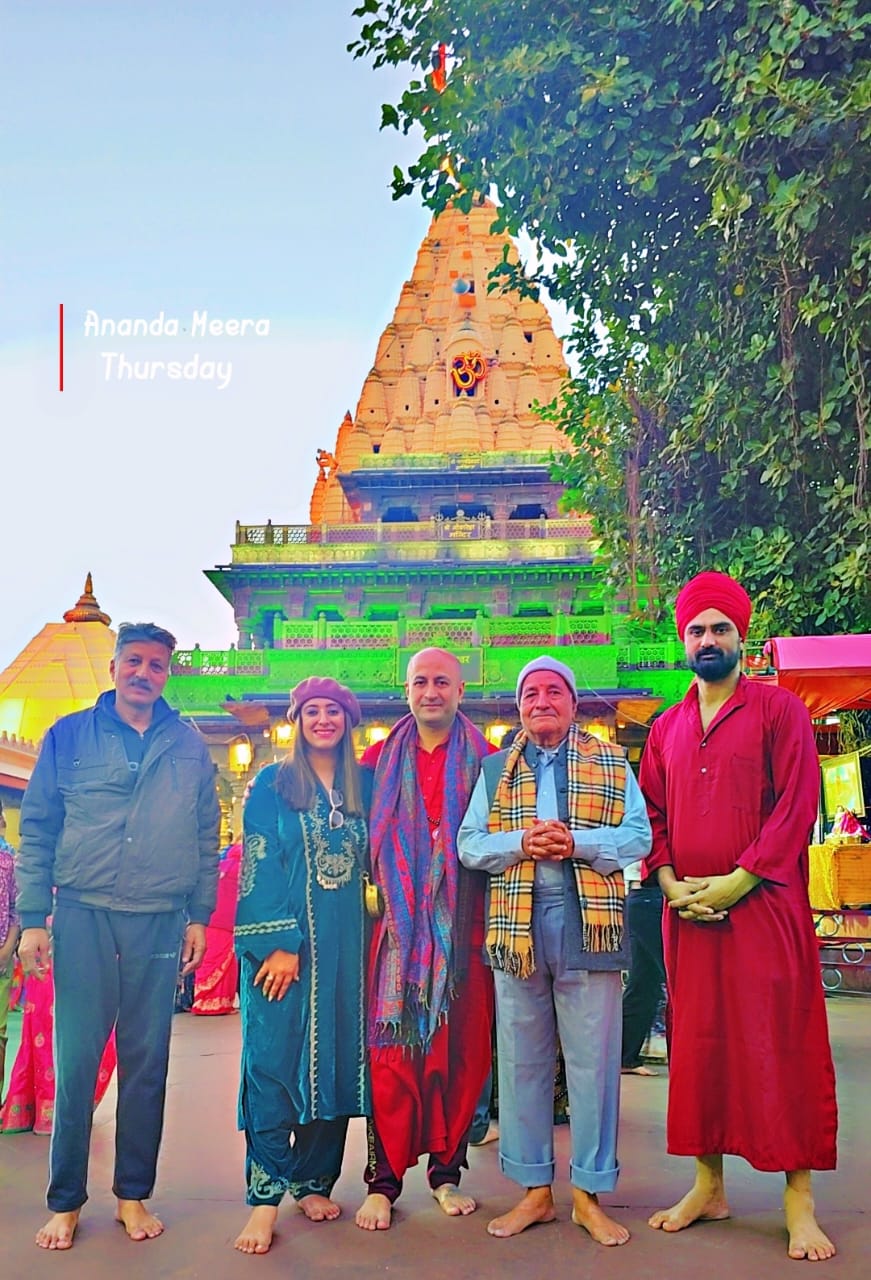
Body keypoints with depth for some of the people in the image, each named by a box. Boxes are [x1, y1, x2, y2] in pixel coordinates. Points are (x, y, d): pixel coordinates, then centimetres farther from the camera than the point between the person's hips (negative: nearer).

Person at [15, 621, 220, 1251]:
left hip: (160, 922, 2)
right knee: (76, 1059, 1)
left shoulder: (189, 746, 8)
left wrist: (200, 916, 5)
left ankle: (134, 1195, 21)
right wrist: (33, 920, -2)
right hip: (83, 915, -1)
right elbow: (37, 832, 3)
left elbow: (206, 838, 10)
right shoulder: (69, 736, 3)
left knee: (147, 1061, 7)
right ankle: (65, 1201, 16)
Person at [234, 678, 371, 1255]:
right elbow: (259, 867, -5)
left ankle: (314, 1181, 20)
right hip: (284, 942, -4)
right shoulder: (273, 785, 1)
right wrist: (278, 943, -14)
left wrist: (370, 938, 6)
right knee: (273, 1062, -4)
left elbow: (369, 865, 15)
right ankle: (265, 1197, 2)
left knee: (337, 1061, 6)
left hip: (343, 946, 4)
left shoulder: (361, 788, 12)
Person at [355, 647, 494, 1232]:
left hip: (462, 927, 0)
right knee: (393, 1049, -2)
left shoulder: (485, 760, 7)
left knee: (461, 1047, 4)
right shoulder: (380, 759, 12)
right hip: (397, 926, 0)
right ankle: (384, 1180, 8)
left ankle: (447, 1171, 19)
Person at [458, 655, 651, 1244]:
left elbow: (639, 836, -1)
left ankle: (590, 1194, 18)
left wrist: (576, 842, -16)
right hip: (516, 928, 2)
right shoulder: (495, 770, 12)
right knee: (521, 1061, 9)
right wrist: (519, 843, -13)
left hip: (589, 925, -2)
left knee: (593, 1062, 3)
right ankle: (535, 1190, 23)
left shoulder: (612, 763, 7)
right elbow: (469, 844, 5)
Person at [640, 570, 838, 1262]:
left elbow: (797, 805, -9)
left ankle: (800, 1199, 10)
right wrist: (672, 884, -3)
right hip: (688, 914, 5)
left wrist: (737, 881, -14)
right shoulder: (666, 728, 13)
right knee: (697, 1043, 9)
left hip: (764, 906, -4)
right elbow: (655, 816, 13)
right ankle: (708, 1185, 22)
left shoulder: (779, 710, -1)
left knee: (780, 1045, -1)